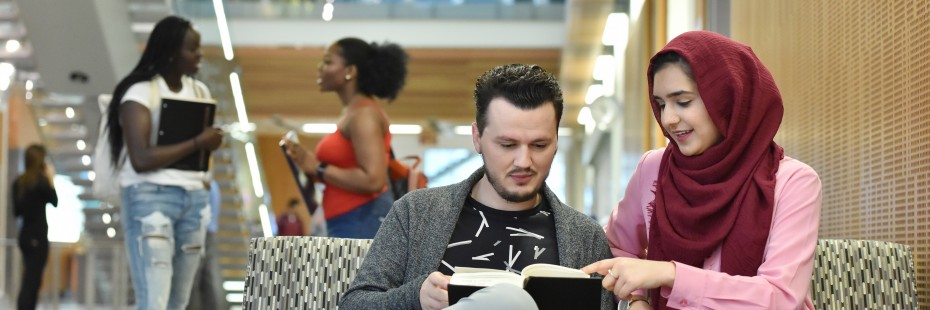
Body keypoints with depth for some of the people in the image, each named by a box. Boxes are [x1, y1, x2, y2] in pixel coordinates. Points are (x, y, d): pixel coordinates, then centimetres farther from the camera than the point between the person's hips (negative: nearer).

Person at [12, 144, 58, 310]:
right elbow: (54, 201, -2)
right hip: (37, 237, -7)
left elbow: (17, 211, 11)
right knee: (31, 282, -8)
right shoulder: (41, 180, -13)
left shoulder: (18, 182, 7)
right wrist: (51, 180, 3)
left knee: (31, 280, 15)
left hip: (25, 235, 7)